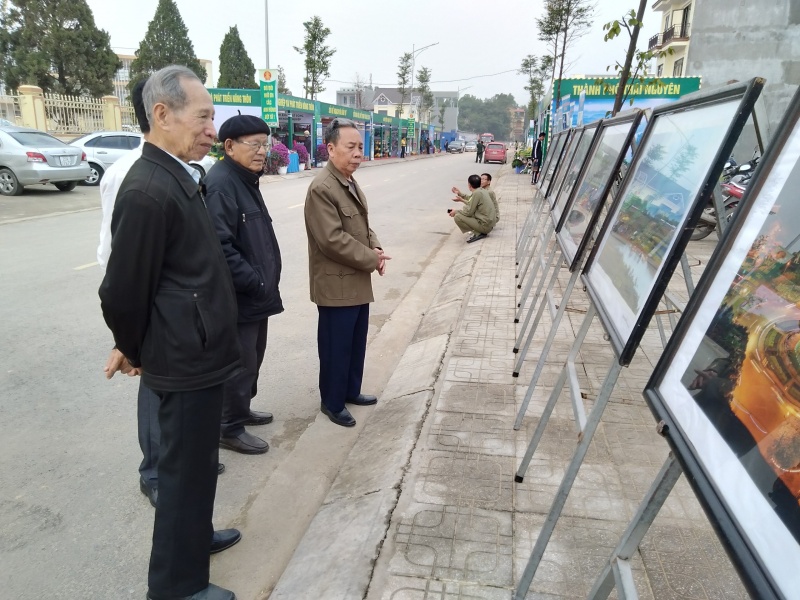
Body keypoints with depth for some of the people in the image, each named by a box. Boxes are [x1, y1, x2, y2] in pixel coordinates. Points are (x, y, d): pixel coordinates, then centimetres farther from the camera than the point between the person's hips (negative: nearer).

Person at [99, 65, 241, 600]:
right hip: (188, 356, -9)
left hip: (197, 352, 9)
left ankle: (194, 534, 48)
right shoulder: (149, 190, -23)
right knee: (186, 468, 8)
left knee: (197, 461, 25)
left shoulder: (177, 176, 8)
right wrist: (136, 350, -2)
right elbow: (123, 291, -21)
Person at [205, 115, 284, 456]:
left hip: (255, 293, 10)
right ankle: (230, 428, 18)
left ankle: (241, 410, 38)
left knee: (252, 358, 21)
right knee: (239, 363, 2)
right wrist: (256, 283, -22)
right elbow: (220, 247, -27)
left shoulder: (245, 180, 13)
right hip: (237, 297, -10)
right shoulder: (220, 184, -20)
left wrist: (264, 282, 15)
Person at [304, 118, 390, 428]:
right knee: (336, 347, 4)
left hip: (358, 281, 9)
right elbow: (332, 240, -25)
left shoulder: (351, 184, 12)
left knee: (356, 342, 19)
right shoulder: (321, 189, -19)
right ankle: (332, 402, 21)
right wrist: (371, 259, -16)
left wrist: (376, 249, -1)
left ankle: (351, 391, 36)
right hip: (337, 285, -9)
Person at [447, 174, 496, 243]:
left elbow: (469, 212, -14)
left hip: (485, 225, -9)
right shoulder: (482, 191, 9)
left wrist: (455, 212, -1)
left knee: (457, 217, -15)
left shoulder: (477, 193, -17)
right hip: (490, 223, 9)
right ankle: (481, 232, 11)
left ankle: (477, 233, -11)